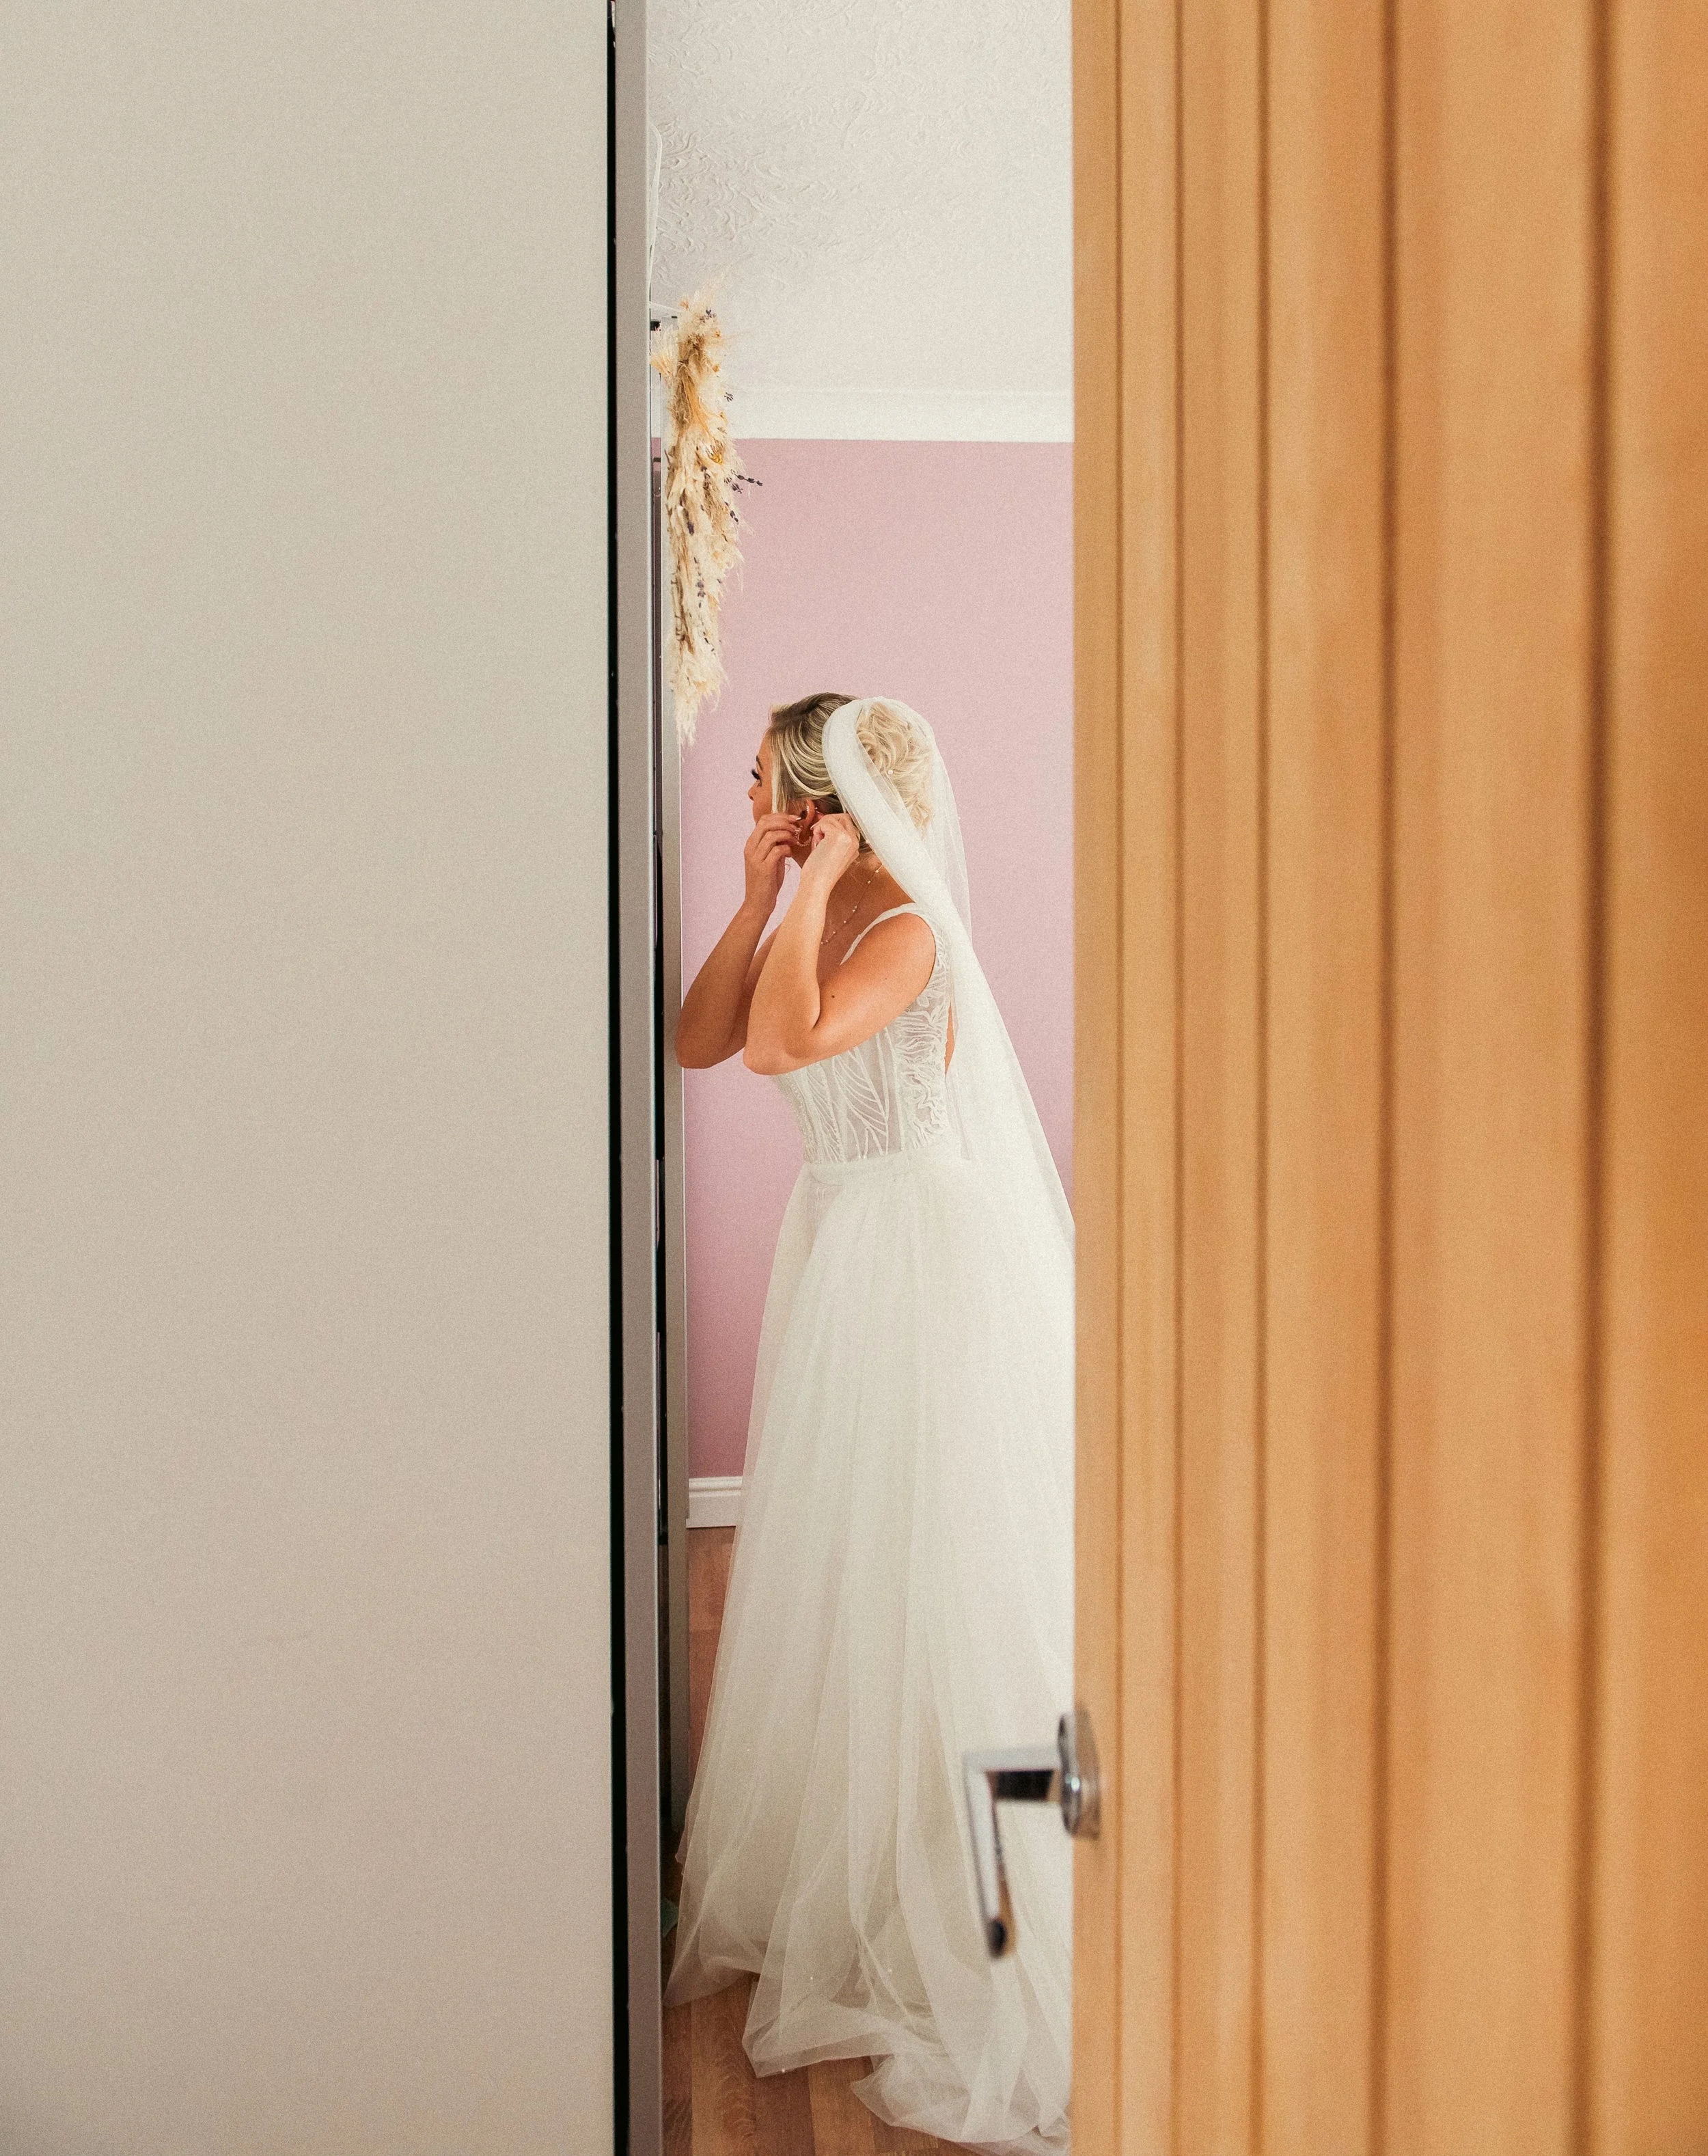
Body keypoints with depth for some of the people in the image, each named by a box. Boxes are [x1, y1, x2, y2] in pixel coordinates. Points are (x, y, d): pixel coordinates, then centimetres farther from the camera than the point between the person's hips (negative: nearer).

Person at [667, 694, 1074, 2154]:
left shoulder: (908, 930, -16)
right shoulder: (816, 922, 9)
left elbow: (784, 1045, -32)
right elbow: (700, 1043, 4)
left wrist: (815, 886, -20)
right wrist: (760, 896, -1)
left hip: (923, 1254, -9)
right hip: (842, 1247, 9)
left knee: (925, 1575, 1)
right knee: (842, 1569, 19)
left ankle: (946, 1924, 19)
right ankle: (842, 1863, 39)